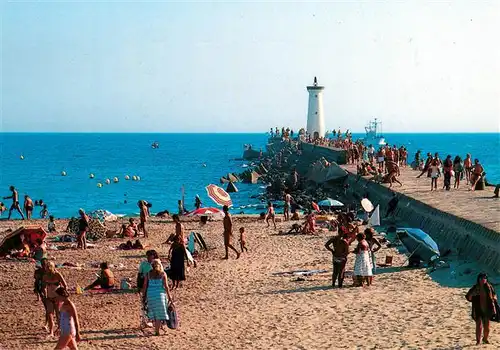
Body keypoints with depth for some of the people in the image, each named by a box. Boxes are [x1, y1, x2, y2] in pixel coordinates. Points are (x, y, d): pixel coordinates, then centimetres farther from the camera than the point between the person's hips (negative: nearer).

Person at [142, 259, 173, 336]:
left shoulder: (148, 274, 2)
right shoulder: (163, 274, -3)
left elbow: (145, 285, 1)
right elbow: (166, 286, -6)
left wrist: (143, 295, 11)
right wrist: (169, 296, 1)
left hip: (150, 294, 2)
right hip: (160, 294, -2)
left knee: (154, 312, 16)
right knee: (159, 313, 6)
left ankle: (156, 329, 23)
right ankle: (157, 331, 3)